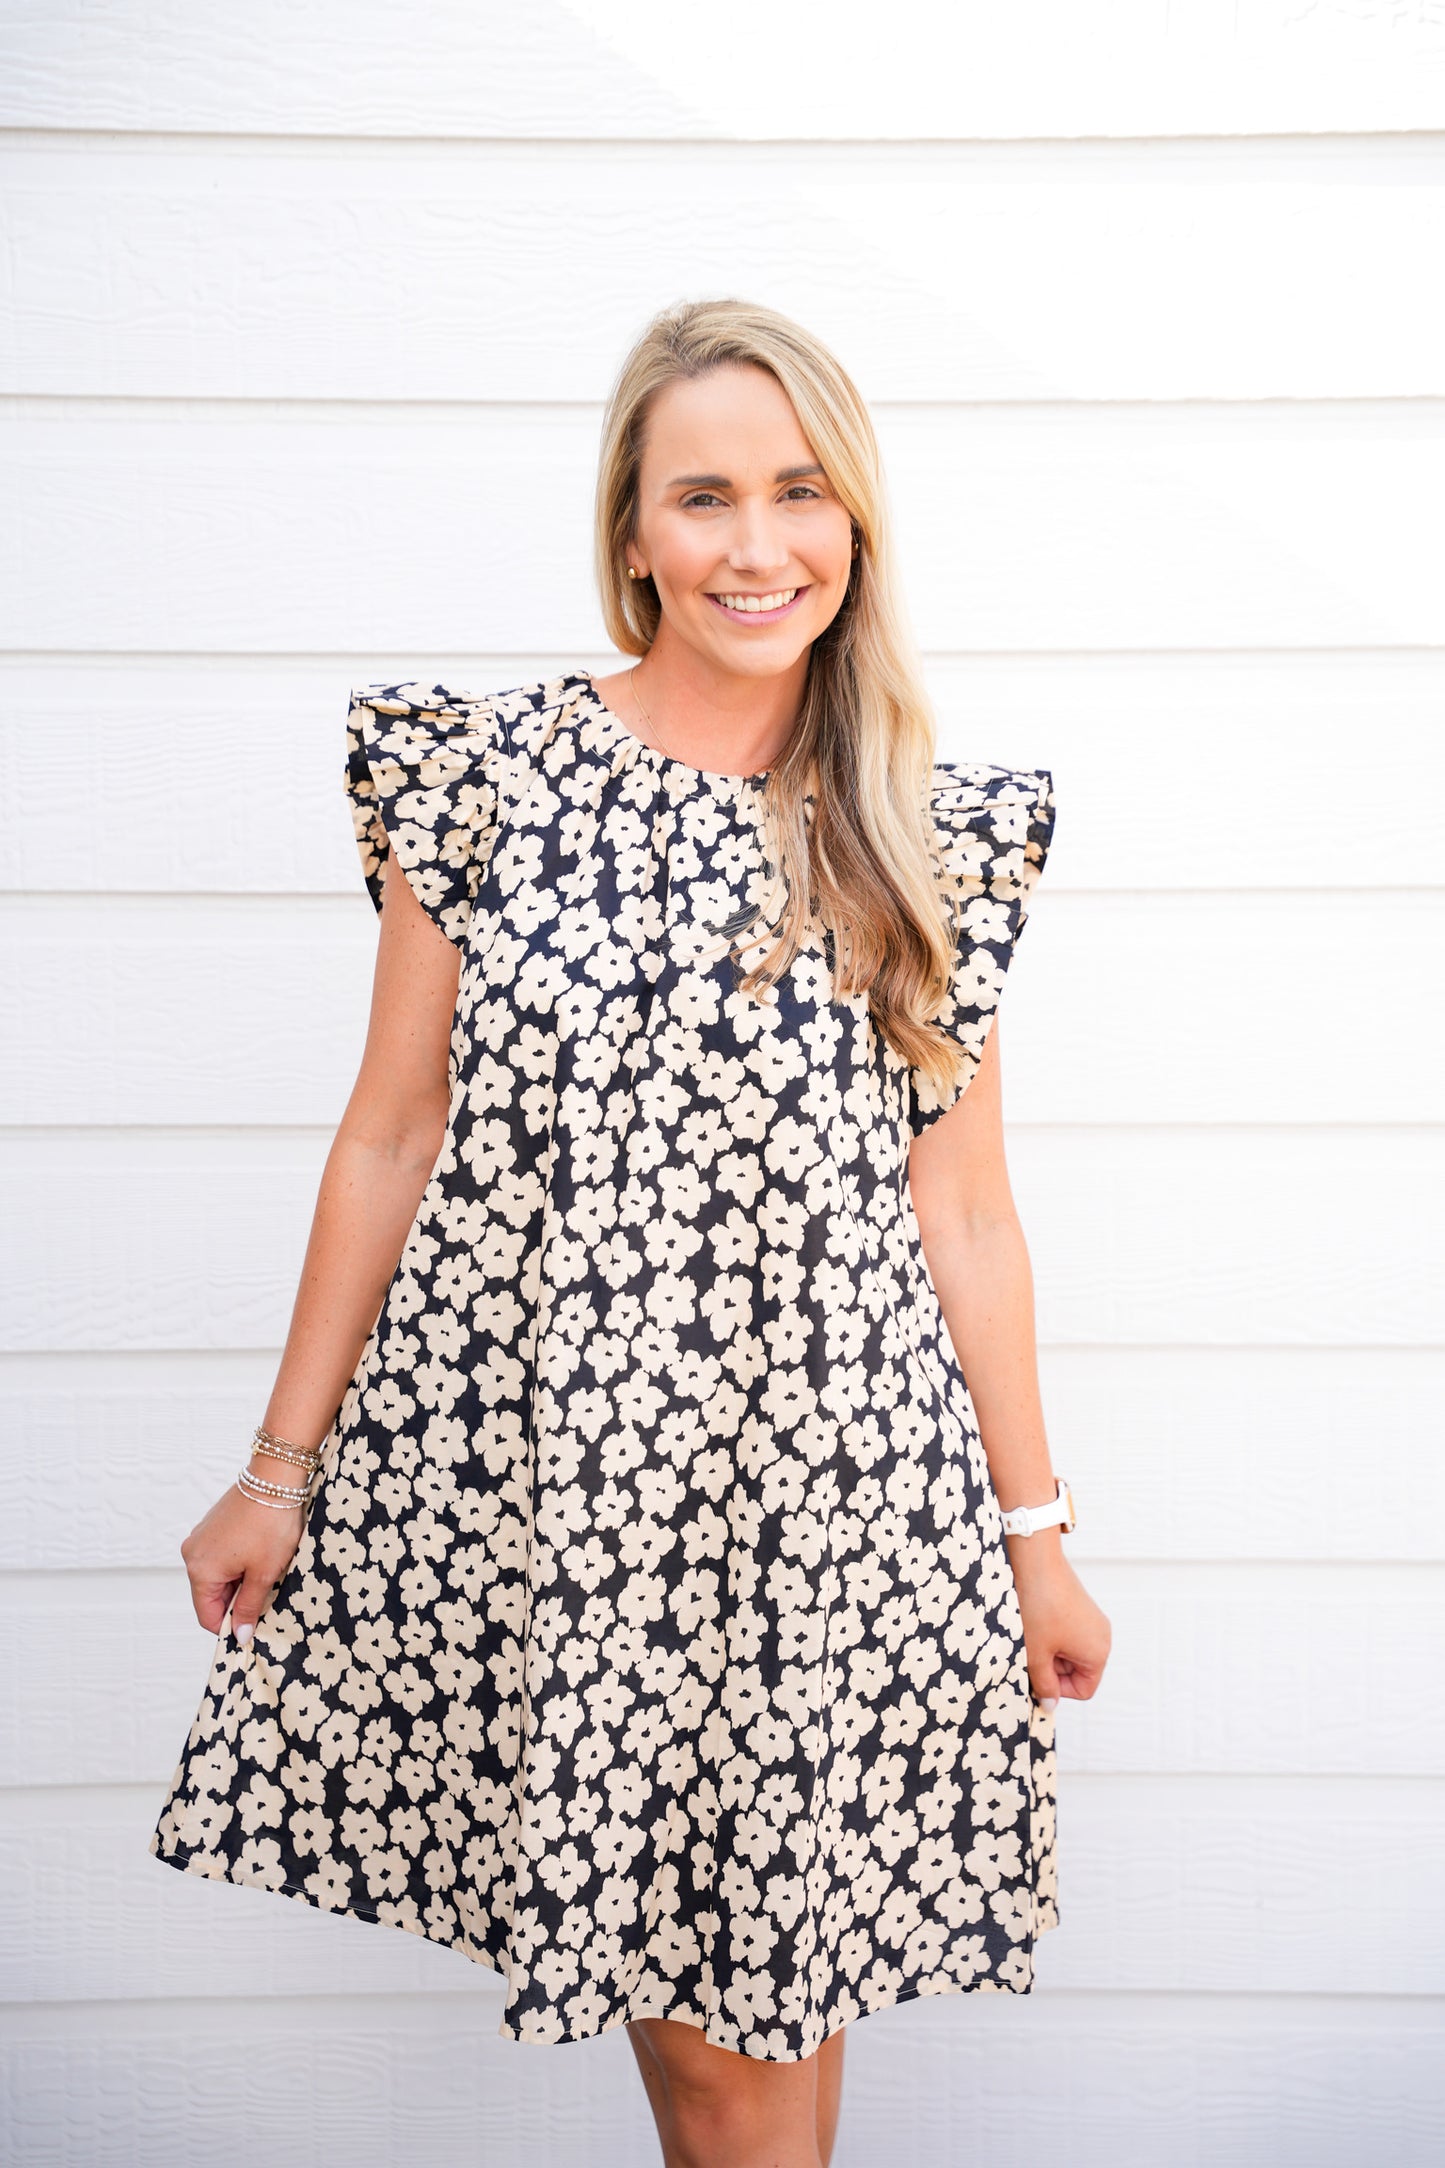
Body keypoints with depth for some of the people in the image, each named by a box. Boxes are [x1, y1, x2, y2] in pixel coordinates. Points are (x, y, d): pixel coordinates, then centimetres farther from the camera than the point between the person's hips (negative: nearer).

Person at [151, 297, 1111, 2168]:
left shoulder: (934, 843, 3)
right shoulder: (480, 779, -1)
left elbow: (960, 1207, 7)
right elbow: (389, 1144, 4)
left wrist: (1031, 1532, 9)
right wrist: (280, 1470, 6)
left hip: (821, 1500, 1)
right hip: (521, 1471, 0)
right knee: (654, 1953, 8)